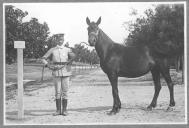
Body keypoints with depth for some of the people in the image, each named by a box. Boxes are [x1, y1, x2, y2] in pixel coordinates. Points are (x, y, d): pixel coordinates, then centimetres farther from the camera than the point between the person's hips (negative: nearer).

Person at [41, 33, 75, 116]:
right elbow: (43, 58, 8)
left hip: (66, 72, 0)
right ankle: (58, 110, 10)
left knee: (65, 92, 2)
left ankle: (64, 110, 9)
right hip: (56, 73, 0)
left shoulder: (67, 50, 8)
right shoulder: (52, 50, 7)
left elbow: (73, 57, -4)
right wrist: (48, 65, -4)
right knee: (57, 92, 3)